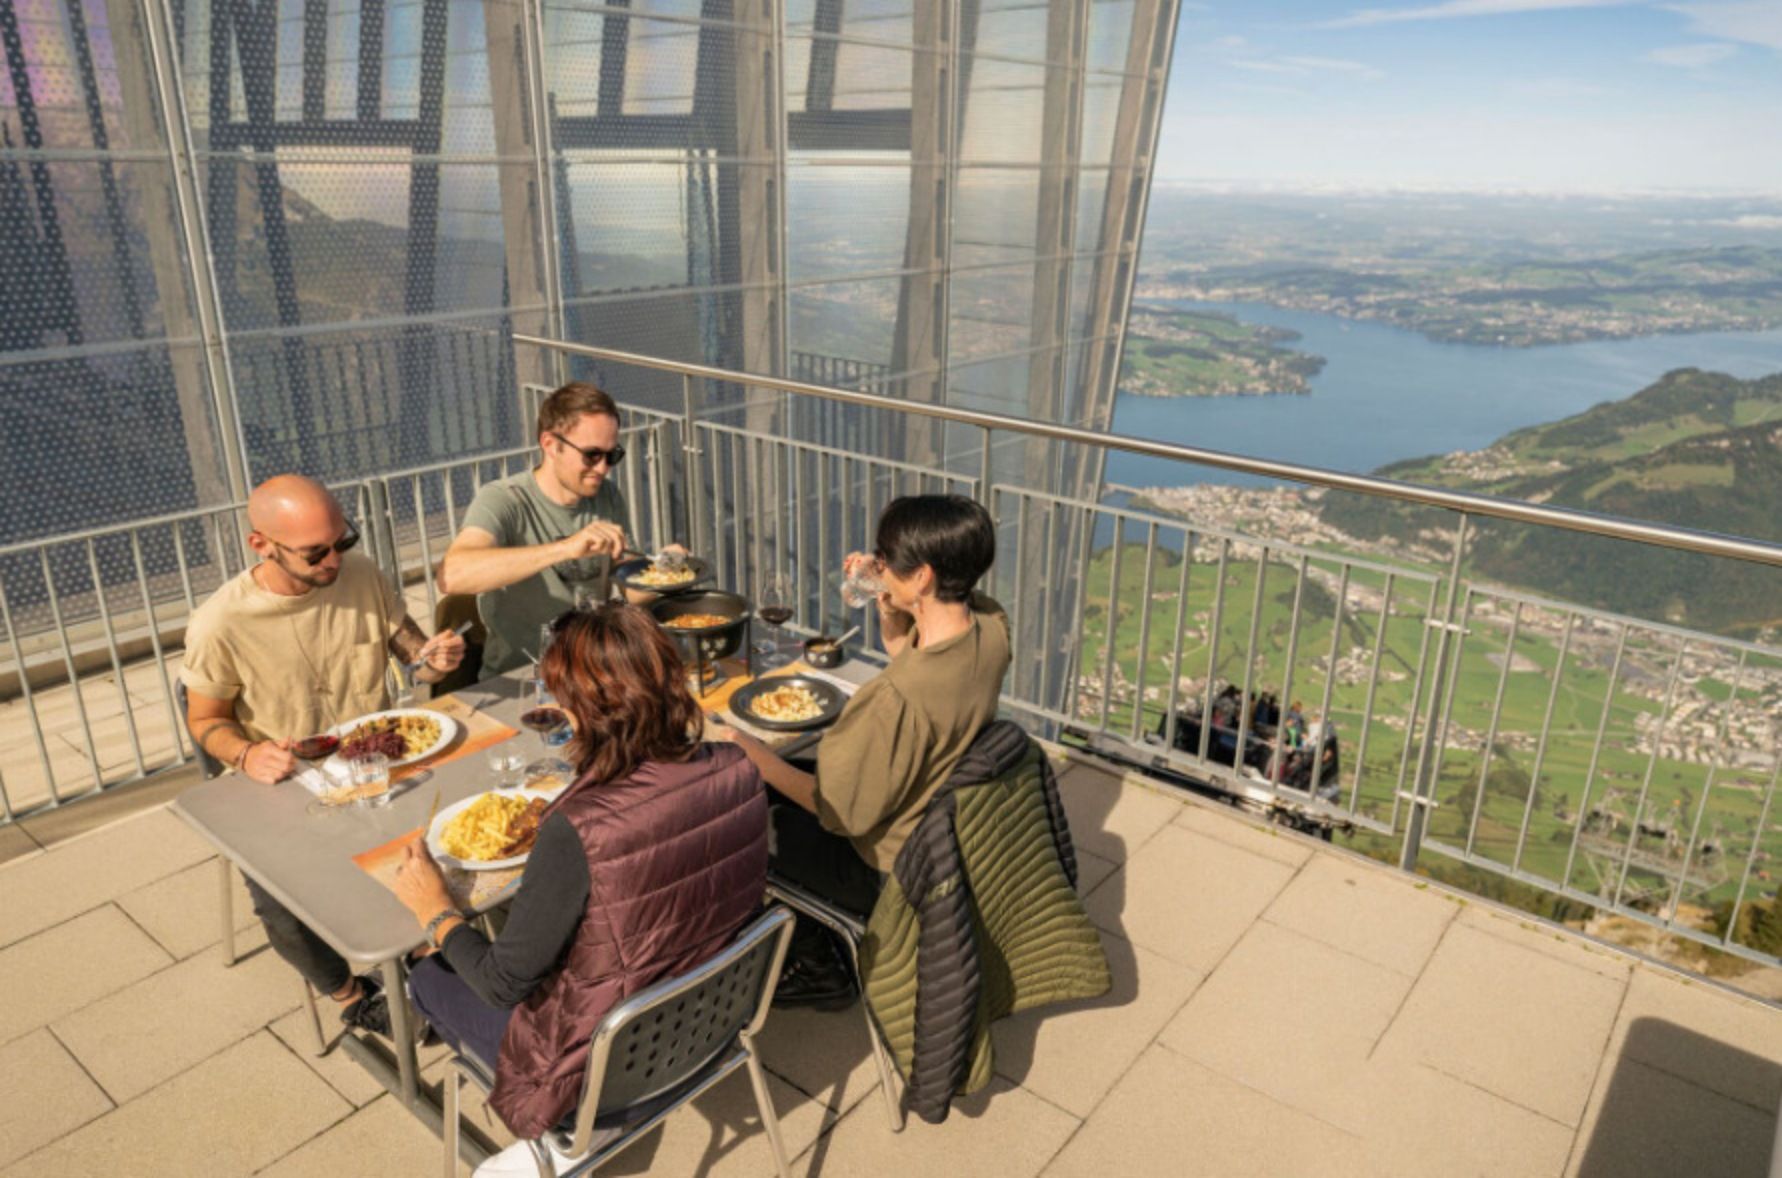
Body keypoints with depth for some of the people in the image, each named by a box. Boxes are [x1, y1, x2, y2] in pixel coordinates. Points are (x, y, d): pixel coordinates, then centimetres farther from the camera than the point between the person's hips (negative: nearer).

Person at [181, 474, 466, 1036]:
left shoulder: (362, 575, -6)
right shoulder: (219, 625, -16)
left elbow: (411, 644, 7)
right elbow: (206, 721, -1)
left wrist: (434, 655, -16)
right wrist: (248, 755, -22)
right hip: (285, 787, -2)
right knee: (283, 909, -25)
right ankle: (351, 995, 8)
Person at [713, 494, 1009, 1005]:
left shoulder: (900, 699, -38)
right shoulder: (990, 625, -15)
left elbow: (842, 812, -24)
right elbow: (903, 648, 8)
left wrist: (756, 756, -16)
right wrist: (886, 601, -9)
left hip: (887, 870, -8)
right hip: (947, 830, 8)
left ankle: (816, 967, 28)